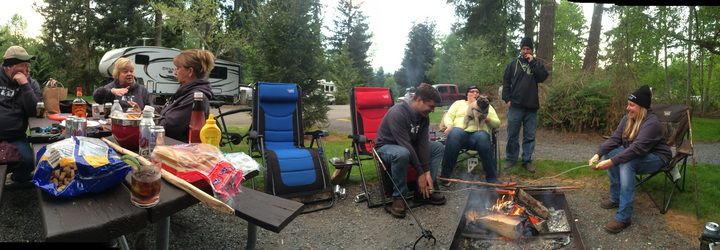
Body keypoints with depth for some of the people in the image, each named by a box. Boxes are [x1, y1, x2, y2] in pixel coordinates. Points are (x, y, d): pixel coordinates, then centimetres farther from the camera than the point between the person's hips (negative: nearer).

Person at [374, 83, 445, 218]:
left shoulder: (423, 117, -5)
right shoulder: (397, 113, -29)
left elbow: (423, 144, -11)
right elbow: (406, 145, -31)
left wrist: (428, 172, -20)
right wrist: (421, 173, -27)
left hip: (408, 146, 8)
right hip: (386, 146, -8)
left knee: (438, 147, -3)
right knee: (402, 153, -41)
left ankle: (423, 191, -4)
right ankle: (398, 197, -23)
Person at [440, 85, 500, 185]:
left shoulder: (487, 106, 28)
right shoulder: (458, 103, 28)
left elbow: (497, 123, 20)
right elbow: (448, 116, 13)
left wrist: (487, 119, -1)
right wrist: (449, 125, -9)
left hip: (478, 132, 0)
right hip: (460, 130, 0)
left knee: (482, 137, -38)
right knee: (454, 134, -38)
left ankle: (492, 179, -34)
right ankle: (445, 176, -35)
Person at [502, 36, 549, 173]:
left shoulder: (537, 63, 8)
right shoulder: (513, 63, 7)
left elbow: (543, 77, -8)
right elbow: (506, 81, 5)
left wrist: (532, 63, -10)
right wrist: (507, 99, -4)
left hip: (531, 107, 1)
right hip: (515, 106, 0)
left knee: (530, 136, 5)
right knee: (512, 135, 3)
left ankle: (527, 161, 12)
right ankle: (511, 159, 14)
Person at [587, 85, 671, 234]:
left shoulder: (651, 123, -26)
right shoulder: (627, 119, -1)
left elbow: (636, 149, -37)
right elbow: (614, 139, -8)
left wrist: (610, 162, -45)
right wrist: (598, 154, -26)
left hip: (656, 158, -8)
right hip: (637, 156, 8)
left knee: (626, 163, -35)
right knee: (609, 153, -13)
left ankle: (623, 217, -36)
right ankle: (616, 198, -1)